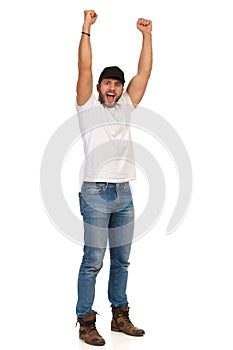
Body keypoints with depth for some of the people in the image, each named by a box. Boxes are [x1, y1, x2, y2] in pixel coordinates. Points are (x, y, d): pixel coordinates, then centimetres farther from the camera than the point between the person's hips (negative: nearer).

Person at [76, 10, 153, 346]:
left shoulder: (125, 107, 14)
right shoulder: (88, 107, 2)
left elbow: (144, 72, 11)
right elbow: (85, 67, -8)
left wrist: (146, 35, 7)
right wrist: (86, 28, -11)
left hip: (124, 194, 5)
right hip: (96, 193, -5)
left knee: (121, 261, 12)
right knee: (93, 261, -4)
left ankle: (120, 315, 22)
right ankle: (86, 322, 4)